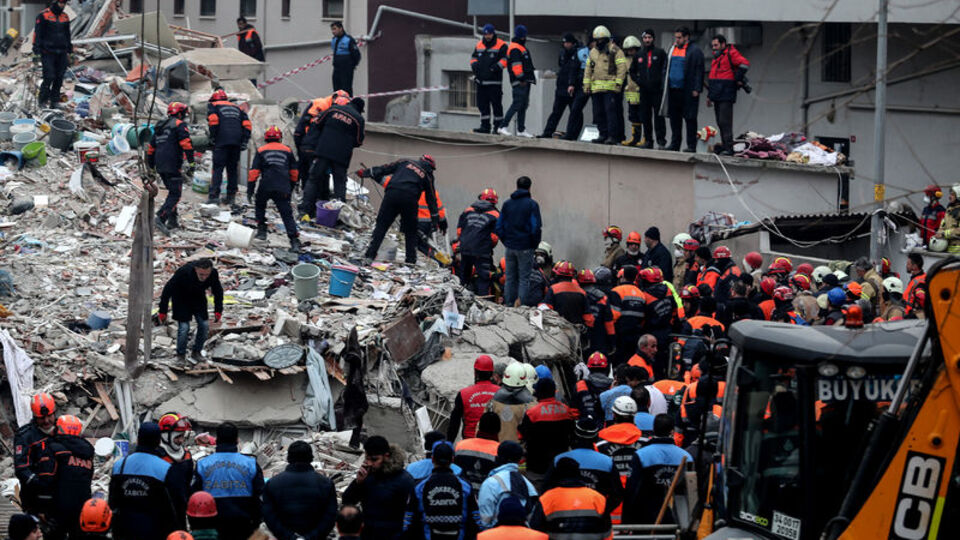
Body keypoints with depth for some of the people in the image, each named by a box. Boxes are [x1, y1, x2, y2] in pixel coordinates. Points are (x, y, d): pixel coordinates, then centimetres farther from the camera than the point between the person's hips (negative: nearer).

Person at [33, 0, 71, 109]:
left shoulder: (65, 17, 13)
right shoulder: (43, 15, -5)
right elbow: (37, 34, -6)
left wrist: (69, 52, 21)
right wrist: (36, 52, -11)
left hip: (61, 54, 5)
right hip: (48, 54, -5)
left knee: (59, 79, 1)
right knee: (49, 77, -11)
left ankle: (54, 102, 8)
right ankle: (41, 101, 1)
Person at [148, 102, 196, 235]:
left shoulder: (159, 128, 23)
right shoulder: (179, 124, -2)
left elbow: (151, 148, 25)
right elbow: (186, 143, -15)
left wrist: (150, 167, 31)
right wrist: (191, 162, -16)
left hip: (160, 166, 8)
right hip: (173, 166, -8)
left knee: (173, 192, 21)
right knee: (175, 194, -10)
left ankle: (172, 220, 16)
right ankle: (161, 218, -28)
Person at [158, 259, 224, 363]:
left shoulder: (213, 274, -25)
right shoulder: (183, 272, -36)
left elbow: (218, 292, -4)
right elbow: (168, 290, -25)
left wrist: (218, 311, -8)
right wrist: (162, 312, -22)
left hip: (198, 299, 4)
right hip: (181, 299, -4)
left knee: (204, 325, -3)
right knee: (184, 327, -13)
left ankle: (196, 353, 16)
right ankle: (180, 355, 6)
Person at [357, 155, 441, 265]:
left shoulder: (406, 162, 23)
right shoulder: (428, 175, 20)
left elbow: (385, 168, 19)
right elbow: (431, 198, 21)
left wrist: (366, 172, 26)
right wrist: (435, 219, 25)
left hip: (392, 194, 1)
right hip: (409, 200, -1)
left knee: (381, 226, 3)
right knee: (410, 232, 15)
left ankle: (369, 256, -7)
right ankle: (410, 261, 13)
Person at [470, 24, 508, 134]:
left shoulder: (501, 45, -2)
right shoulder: (479, 45, 17)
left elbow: (505, 59, -9)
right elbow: (473, 57, 25)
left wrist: (497, 66, -23)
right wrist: (474, 64, 4)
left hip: (494, 81, -6)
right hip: (481, 81, 6)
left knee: (496, 104, -4)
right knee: (482, 104, 7)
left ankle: (498, 127, 1)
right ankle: (485, 126, 14)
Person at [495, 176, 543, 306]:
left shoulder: (507, 204, 7)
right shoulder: (532, 204, -8)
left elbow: (499, 227, 8)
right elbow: (535, 228, -12)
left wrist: (506, 242, 15)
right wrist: (534, 245, 1)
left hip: (510, 247, 4)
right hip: (525, 247, -4)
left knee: (510, 278, 12)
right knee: (524, 279, 0)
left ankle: (508, 305, 14)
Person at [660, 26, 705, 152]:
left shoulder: (695, 51, -5)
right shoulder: (672, 49, 17)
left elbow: (699, 71, -8)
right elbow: (666, 69, 22)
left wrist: (696, 89, -14)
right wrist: (664, 86, 14)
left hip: (687, 92, -7)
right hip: (673, 90, 7)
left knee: (690, 119, -3)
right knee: (674, 118, 9)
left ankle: (691, 146, -1)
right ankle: (674, 144, 14)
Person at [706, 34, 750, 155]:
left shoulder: (731, 54, -7)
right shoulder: (716, 57, 21)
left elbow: (745, 63, -22)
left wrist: (738, 79, -16)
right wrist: (710, 96, 26)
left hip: (726, 96, -9)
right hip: (717, 96, 9)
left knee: (725, 122, -13)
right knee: (720, 122, 11)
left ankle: (728, 147, -13)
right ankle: (725, 145, 17)